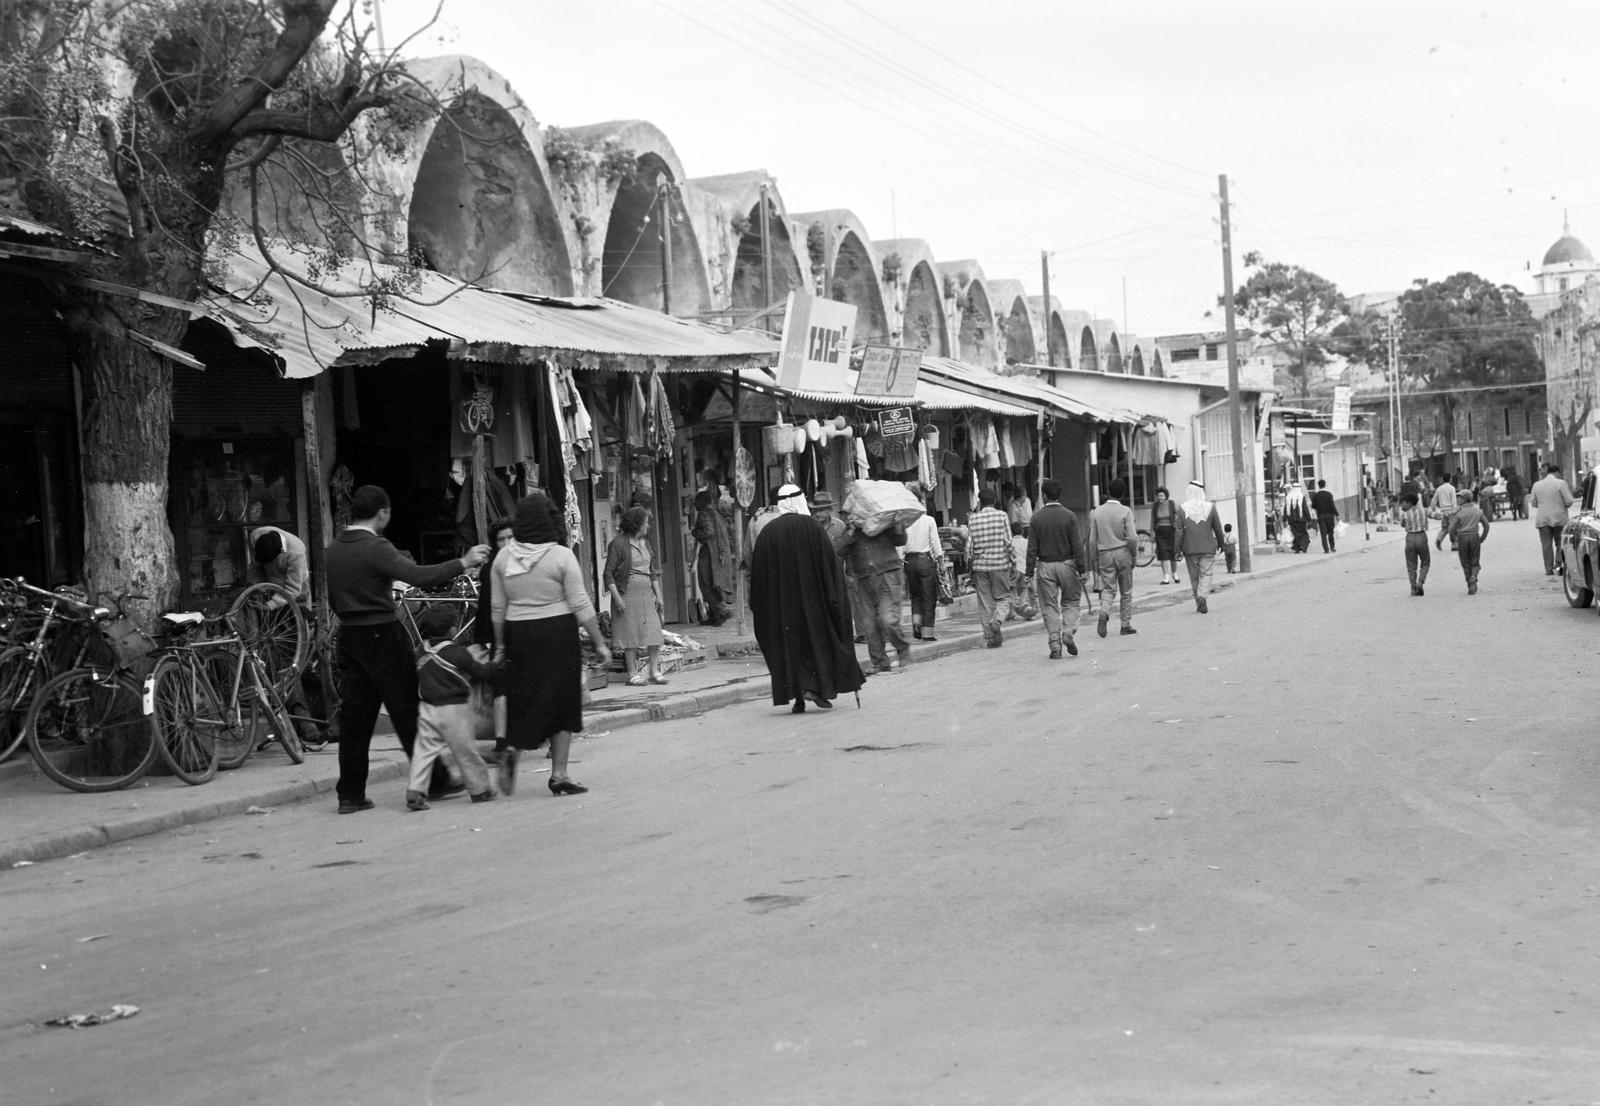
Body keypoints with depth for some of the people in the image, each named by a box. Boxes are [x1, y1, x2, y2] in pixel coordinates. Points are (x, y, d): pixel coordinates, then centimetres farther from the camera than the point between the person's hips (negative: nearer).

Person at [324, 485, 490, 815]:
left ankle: (350, 793, 6)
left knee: (354, 716, 7)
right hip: (383, 635, -7)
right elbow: (419, 576, -26)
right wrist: (463, 563, -19)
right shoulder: (376, 548, -15)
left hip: (349, 636, 7)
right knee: (408, 712, 2)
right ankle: (432, 781, 9)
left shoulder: (332, 551, 9)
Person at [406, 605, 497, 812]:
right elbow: (481, 672, -5)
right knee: (466, 751, 7)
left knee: (424, 750, 3)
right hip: (454, 709, -4)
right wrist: (494, 664, 14)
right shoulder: (459, 653, -11)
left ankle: (415, 791, -9)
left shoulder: (423, 655, 6)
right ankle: (480, 790, 18)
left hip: (427, 709, 4)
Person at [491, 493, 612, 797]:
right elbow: (581, 606, -8)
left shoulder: (503, 557, 2)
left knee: (524, 701, 13)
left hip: (518, 635, 4)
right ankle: (558, 775, 7)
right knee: (561, 702, 5)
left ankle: (513, 749, -12)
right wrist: (599, 643, -1)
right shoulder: (561, 556, -9)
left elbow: (497, 608, 8)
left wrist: (501, 646, 18)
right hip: (557, 633, -3)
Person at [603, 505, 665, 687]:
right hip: (628, 593, -7)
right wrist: (617, 598, -16)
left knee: (654, 632, 1)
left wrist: (658, 595, 14)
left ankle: (654, 671, 7)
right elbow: (608, 574, -10)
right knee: (631, 634, -4)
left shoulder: (645, 543, 15)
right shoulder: (618, 544, -8)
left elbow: (653, 571, 21)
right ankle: (633, 674, 2)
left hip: (647, 593, 7)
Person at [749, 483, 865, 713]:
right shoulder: (811, 527, -6)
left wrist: (759, 605, 11)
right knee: (817, 635, 8)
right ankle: (815, 686, -7)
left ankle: (797, 696, 2)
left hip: (780, 603, 3)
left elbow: (758, 572, 4)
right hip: (811, 595, -3)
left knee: (789, 643, 8)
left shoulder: (767, 532, 2)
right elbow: (830, 563, -8)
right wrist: (835, 597, -1)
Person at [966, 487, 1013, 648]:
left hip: (980, 565, 2)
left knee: (985, 602, 7)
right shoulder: (1002, 516, -2)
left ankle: (989, 637, 7)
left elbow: (969, 546, 1)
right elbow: (1008, 543, -5)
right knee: (1003, 598, 10)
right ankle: (997, 621, -17)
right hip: (1000, 563, -2)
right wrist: (1011, 562, 5)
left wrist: (970, 566, 9)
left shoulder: (973, 519, 2)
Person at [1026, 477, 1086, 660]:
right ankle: (1069, 632, -6)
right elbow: (1077, 545, -6)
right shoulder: (1069, 516, -5)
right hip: (1066, 564, 0)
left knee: (1050, 606, 5)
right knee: (1070, 602, 15)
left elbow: (1032, 548, -2)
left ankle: (1055, 646, 1)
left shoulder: (1037, 517, -3)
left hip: (1045, 566, 1)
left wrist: (1030, 573, 2)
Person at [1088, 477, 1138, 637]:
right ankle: (1126, 625, 13)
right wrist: (1134, 552, 3)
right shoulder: (1125, 511, -7)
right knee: (1126, 592, 9)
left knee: (1108, 589, 5)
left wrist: (1094, 560, 12)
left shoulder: (1097, 512, 1)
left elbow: (1093, 540, 4)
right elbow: (1132, 537, -13)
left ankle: (1104, 613, -24)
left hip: (1105, 554, 2)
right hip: (1123, 552, -2)